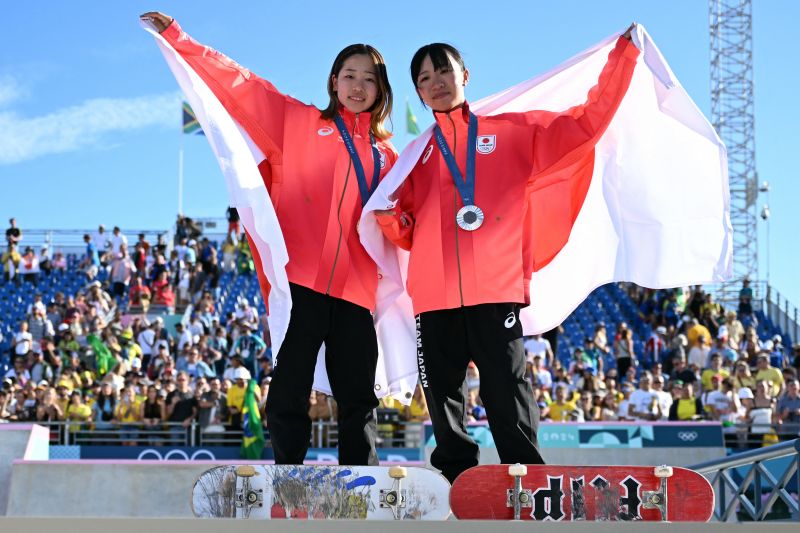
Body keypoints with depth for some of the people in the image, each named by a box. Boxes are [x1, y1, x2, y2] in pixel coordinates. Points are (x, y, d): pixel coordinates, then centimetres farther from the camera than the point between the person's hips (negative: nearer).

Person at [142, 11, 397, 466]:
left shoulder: (387, 155, 18)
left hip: (355, 288, 3)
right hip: (301, 279, -2)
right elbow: (238, 85, 7)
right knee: (290, 393, -3)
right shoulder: (298, 121, 10)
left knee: (359, 400, 3)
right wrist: (178, 38, 2)